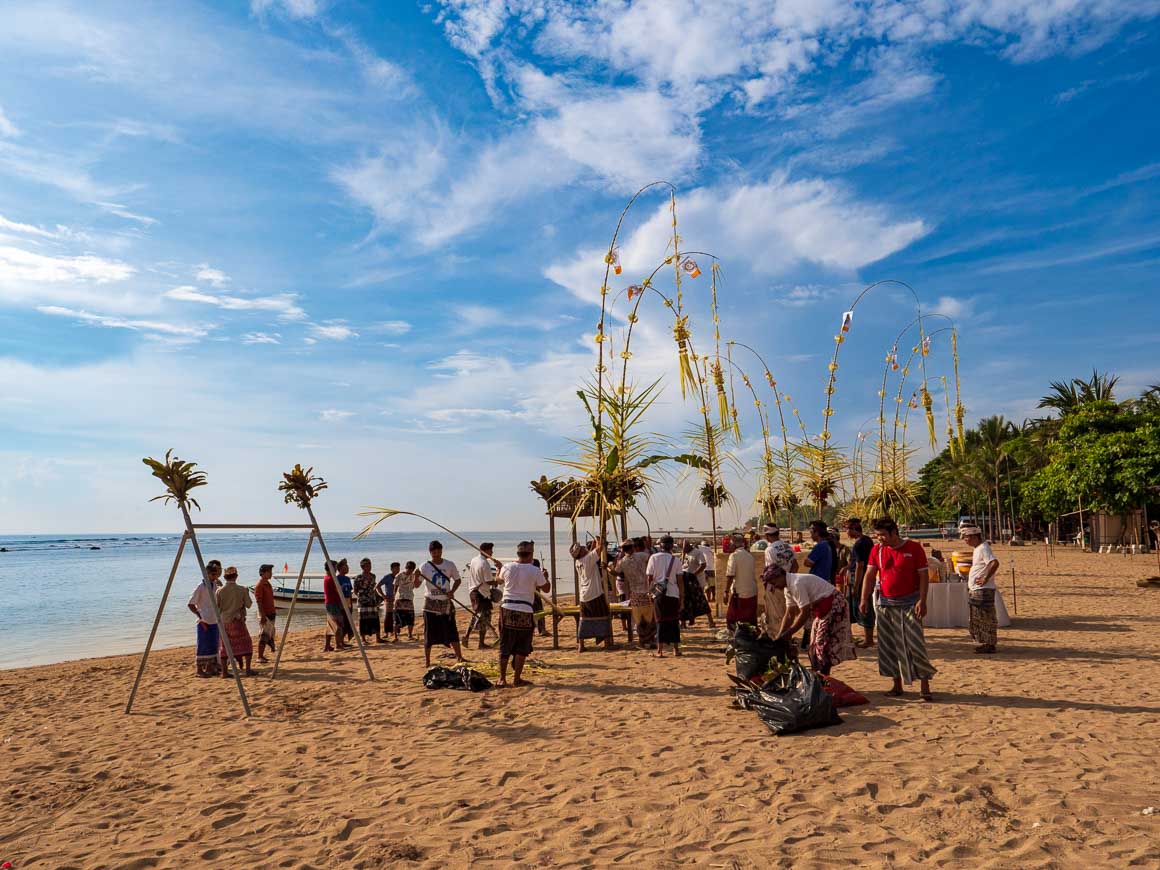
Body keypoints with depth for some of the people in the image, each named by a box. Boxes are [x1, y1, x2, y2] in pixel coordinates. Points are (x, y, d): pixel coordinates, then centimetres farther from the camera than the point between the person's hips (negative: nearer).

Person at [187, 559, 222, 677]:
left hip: (214, 622, 7)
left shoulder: (215, 586, 10)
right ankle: (200, 670, 6)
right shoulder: (200, 587, -10)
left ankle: (210, 668, 20)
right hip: (204, 622, -7)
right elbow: (190, 604, -12)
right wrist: (200, 617, -14)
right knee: (203, 646, -2)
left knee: (213, 646, 11)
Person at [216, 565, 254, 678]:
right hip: (237, 621, -2)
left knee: (224, 646, 11)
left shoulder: (220, 591, -4)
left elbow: (216, 608, -2)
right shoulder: (242, 590, -8)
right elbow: (249, 605, 0)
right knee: (246, 645, 7)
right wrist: (246, 593, 15)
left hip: (224, 622, 2)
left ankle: (224, 672, 11)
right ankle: (248, 669, 1)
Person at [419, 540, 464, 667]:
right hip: (430, 604, -2)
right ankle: (427, 661, 12)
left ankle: (459, 657, 19)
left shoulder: (449, 565, 1)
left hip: (446, 604, 2)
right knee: (429, 635, 2)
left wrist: (452, 591, -6)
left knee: (452, 632, 6)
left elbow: (457, 580, 11)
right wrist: (416, 576, -29)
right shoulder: (425, 566, -5)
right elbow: (416, 584, -7)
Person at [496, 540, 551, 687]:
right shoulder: (535, 571, -8)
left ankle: (502, 679, 11)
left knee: (505, 647, 9)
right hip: (525, 611, -3)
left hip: (507, 610, 3)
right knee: (522, 648, 9)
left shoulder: (507, 568, 0)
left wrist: (498, 569, 42)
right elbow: (546, 588, 2)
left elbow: (499, 581, 21)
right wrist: (545, 576, 21)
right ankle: (517, 678, 12)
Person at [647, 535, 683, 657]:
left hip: (659, 594, 0)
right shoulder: (676, 559, 0)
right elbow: (679, 580, 1)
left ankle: (660, 650, 1)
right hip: (673, 593, 0)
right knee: (674, 621, 11)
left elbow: (649, 577, 0)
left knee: (661, 621, 5)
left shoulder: (653, 558, -1)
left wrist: (650, 592, 10)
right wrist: (682, 596, 8)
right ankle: (676, 649, 14)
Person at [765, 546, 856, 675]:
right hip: (823, 608, 10)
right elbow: (789, 614, 7)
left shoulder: (797, 584, -26)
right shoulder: (788, 587, 4)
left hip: (834, 605, -10)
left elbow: (804, 613, -25)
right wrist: (780, 636, 1)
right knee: (815, 644, 12)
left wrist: (788, 633, -20)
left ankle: (823, 676, -4)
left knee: (823, 643, -10)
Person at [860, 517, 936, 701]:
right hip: (885, 604, 4)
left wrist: (922, 601, -14)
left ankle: (925, 687, 2)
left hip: (909, 604, -4)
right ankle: (897, 685, 19)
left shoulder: (914, 548, -6)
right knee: (889, 646, 7)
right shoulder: (877, 550, 4)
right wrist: (864, 599, -5)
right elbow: (869, 576, 4)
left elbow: (923, 576, -6)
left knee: (916, 644, -6)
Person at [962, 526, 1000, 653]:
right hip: (974, 590, 10)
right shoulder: (976, 549, 15)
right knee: (976, 619, 15)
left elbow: (994, 563, -29)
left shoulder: (984, 548, -16)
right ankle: (983, 643, 23)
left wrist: (985, 578, -24)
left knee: (986, 618, -4)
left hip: (983, 590, -10)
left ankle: (990, 644, 2)